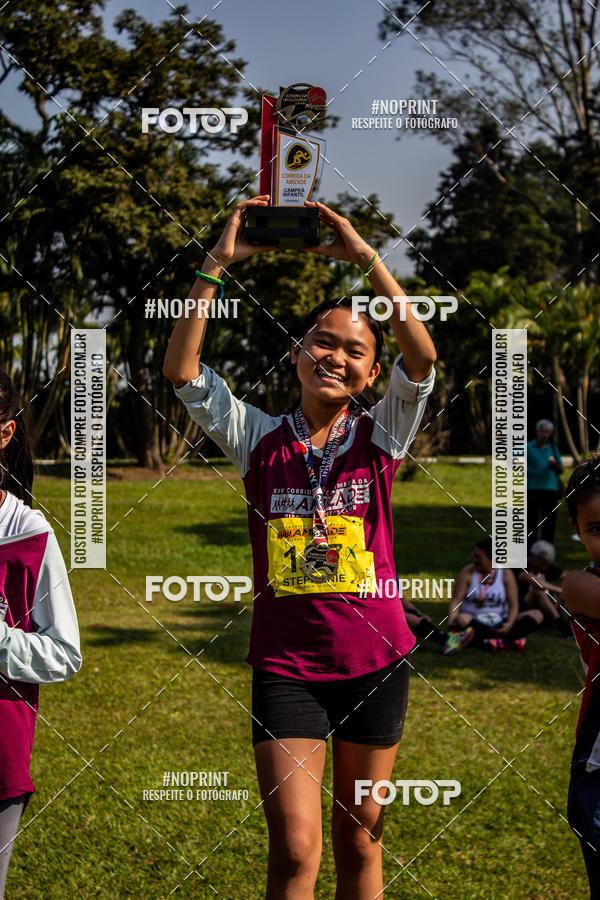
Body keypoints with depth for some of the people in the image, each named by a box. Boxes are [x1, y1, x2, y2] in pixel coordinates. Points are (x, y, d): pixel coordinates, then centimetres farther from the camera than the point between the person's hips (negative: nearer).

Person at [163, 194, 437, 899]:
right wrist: (218, 264, -13)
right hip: (285, 662, -1)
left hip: (374, 656, 1)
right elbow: (181, 370, -9)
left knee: (359, 839, 12)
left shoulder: (379, 437, 1)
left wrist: (364, 258, -17)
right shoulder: (261, 439, 2)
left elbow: (422, 357, -15)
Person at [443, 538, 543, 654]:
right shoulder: (467, 573, -2)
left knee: (537, 615, -19)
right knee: (462, 619, -37)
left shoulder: (506, 574, 1)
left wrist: (509, 624, -25)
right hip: (473, 621, -2)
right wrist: (451, 621, -29)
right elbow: (456, 600, -9)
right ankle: (508, 641, -33)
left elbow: (513, 605, -4)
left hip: (499, 624, 2)